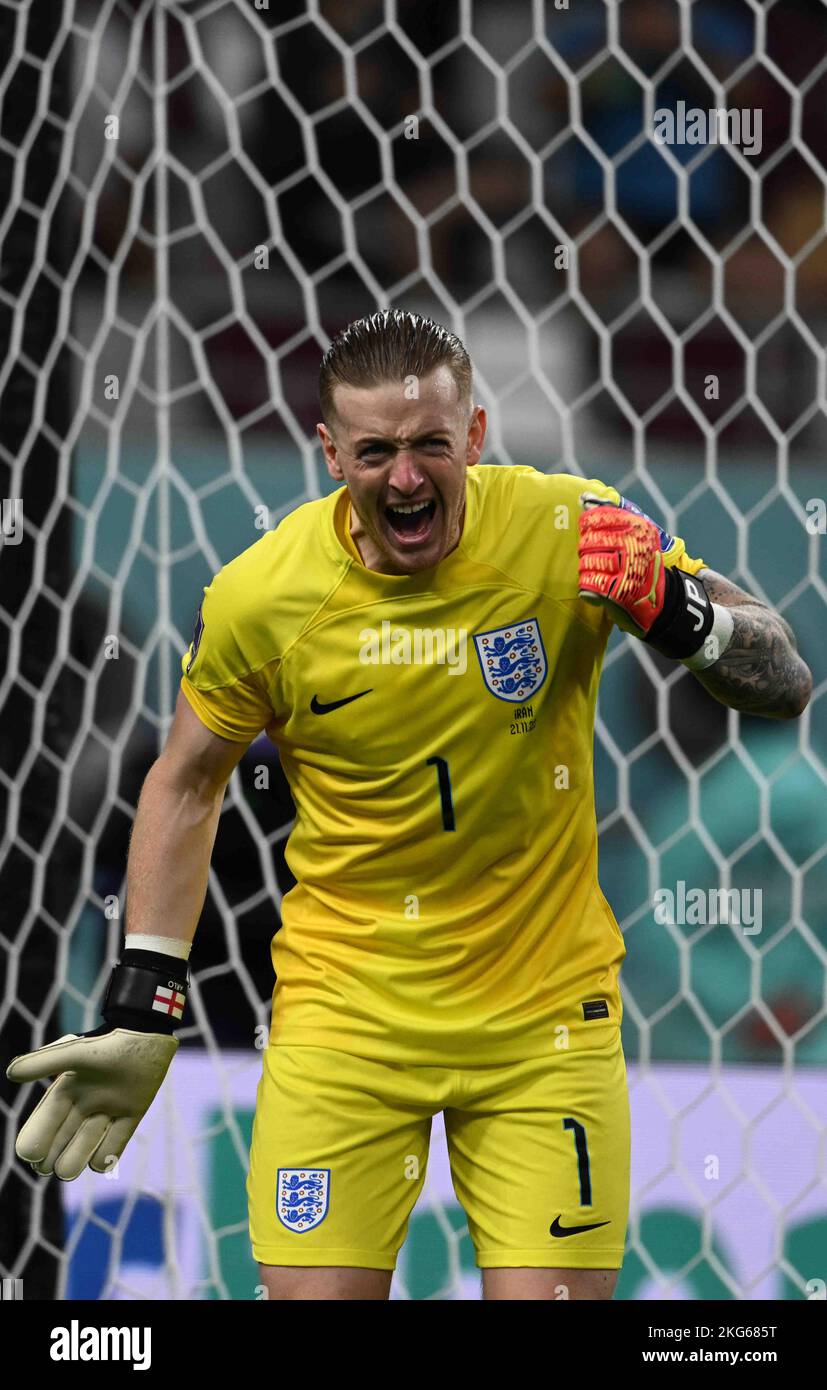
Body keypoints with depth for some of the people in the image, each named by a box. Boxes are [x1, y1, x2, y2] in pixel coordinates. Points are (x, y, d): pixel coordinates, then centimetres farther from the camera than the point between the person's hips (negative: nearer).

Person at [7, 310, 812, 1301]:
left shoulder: (569, 530, -12)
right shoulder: (258, 595, -10)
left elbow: (785, 688, -7)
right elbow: (186, 784, 7)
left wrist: (672, 610, -28)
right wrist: (140, 1013, 3)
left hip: (546, 1010, 0)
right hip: (344, 1014, 0)